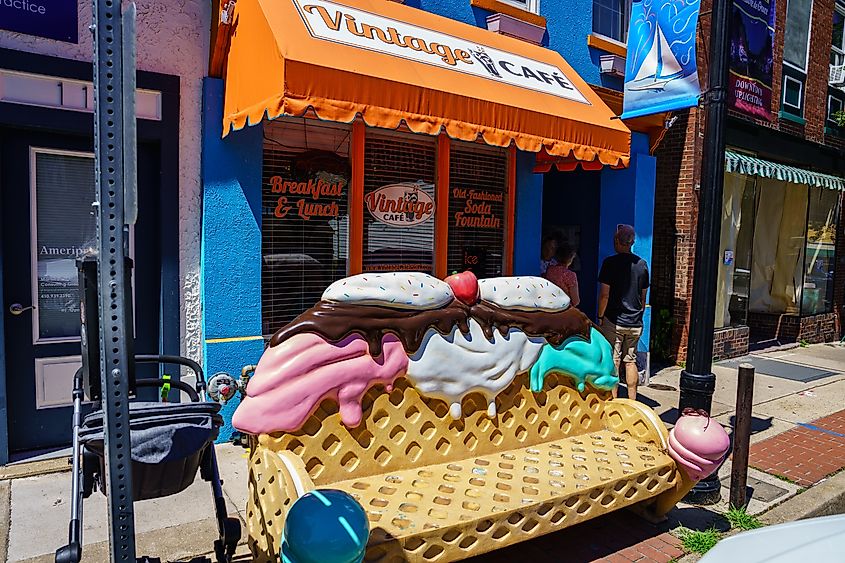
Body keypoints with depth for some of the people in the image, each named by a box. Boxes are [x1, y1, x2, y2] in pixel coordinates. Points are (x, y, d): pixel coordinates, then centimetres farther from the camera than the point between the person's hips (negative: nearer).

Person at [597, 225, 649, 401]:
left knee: (613, 362, 1)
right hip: (635, 323, 5)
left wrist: (600, 317, -3)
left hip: (613, 321, -5)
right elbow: (643, 297, 11)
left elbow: (604, 295, -13)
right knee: (630, 361, 13)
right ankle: (632, 402, 19)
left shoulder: (610, 263, -10)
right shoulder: (642, 264, 5)